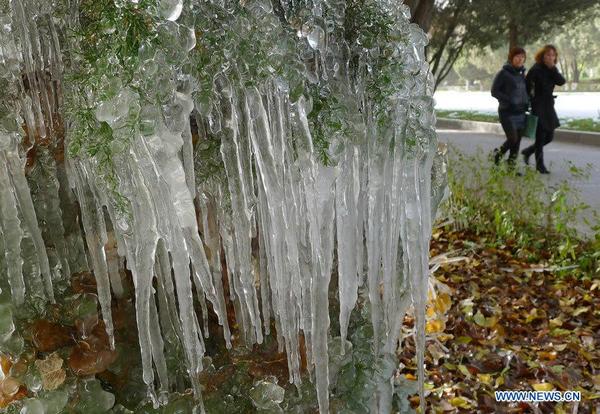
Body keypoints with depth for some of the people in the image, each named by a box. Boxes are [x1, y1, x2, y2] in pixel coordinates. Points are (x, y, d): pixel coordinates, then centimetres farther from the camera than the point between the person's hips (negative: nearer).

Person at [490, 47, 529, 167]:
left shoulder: (522, 74, 12)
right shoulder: (503, 73, -6)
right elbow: (494, 91, -8)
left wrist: (527, 102, 7)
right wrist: (509, 100, -17)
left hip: (520, 113, 6)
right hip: (507, 112, -6)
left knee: (517, 141, 4)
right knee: (513, 139, -13)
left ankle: (511, 165, 13)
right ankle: (498, 153, 15)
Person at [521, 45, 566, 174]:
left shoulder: (552, 70, 8)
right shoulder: (536, 70, -11)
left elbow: (561, 81, -6)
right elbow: (526, 86, -11)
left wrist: (553, 68, -14)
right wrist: (530, 100, -6)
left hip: (548, 107, 7)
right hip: (538, 107, -7)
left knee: (549, 136, 10)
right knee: (541, 136, -4)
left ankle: (528, 151, 31)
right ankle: (539, 164, 7)